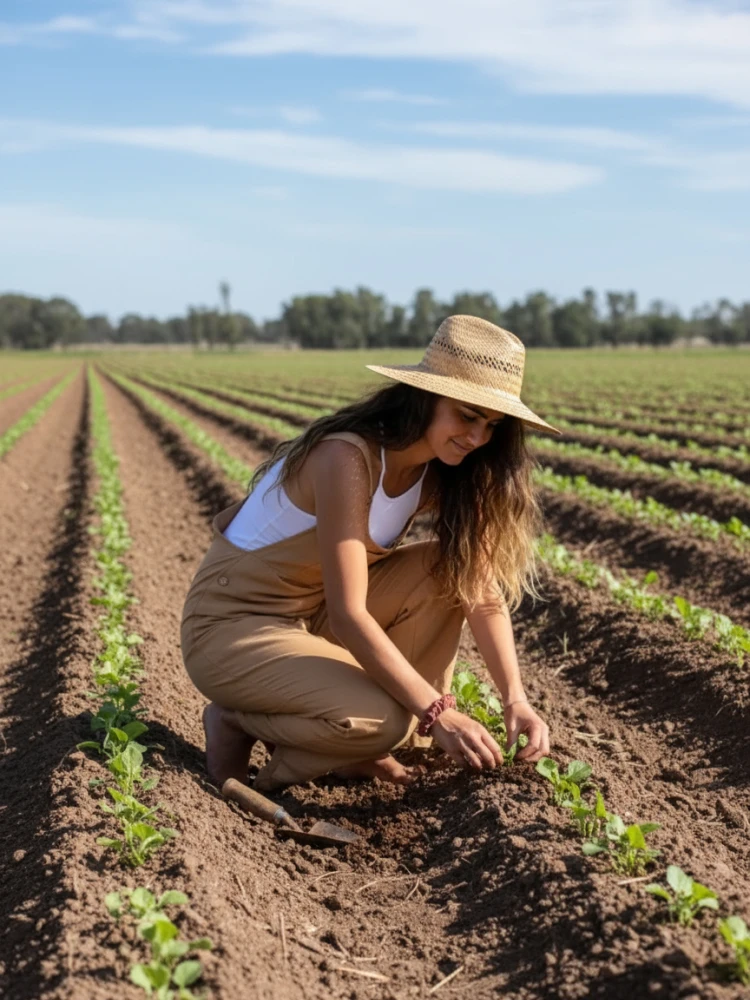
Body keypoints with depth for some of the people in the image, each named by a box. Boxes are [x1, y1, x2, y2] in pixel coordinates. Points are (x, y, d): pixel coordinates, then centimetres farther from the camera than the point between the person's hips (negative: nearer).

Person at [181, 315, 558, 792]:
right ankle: (238, 722, -1)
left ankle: (364, 751, -1)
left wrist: (516, 698, -18)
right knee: (380, 720, -28)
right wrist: (437, 713, -30)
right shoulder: (348, 458, -28)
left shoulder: (446, 472, -4)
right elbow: (348, 614, -31)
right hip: (233, 623, -8)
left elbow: (483, 591, -5)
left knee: (448, 570, -9)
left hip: (315, 611, 8)